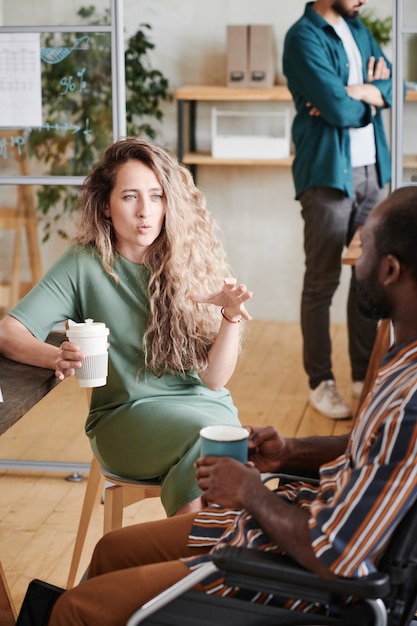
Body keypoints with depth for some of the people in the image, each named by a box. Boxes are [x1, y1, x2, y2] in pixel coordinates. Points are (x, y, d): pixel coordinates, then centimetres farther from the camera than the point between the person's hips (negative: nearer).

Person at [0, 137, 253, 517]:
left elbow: (214, 379, -3)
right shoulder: (85, 264, -3)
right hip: (125, 414, -2)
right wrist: (59, 357, -30)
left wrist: (232, 315, -22)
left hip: (202, 402, 2)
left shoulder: (191, 259, -1)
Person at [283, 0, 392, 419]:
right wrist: (369, 96, 1)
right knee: (322, 283, 0)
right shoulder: (304, 36, -10)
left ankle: (365, 374, 19)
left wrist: (354, 93, -12)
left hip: (370, 170, 8)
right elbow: (338, 110, -18)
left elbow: (388, 84, 7)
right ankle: (320, 383, 8)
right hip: (328, 175, -7)